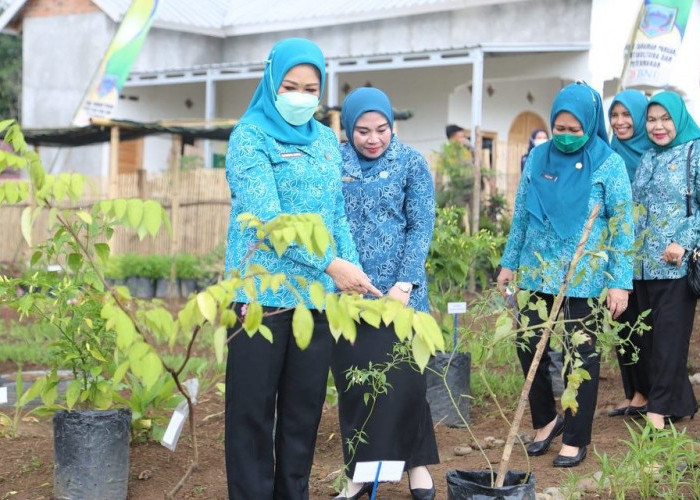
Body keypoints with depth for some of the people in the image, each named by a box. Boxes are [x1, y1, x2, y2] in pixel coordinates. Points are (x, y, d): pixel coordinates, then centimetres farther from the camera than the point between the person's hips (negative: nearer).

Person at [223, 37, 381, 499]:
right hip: (263, 293, -5)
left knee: (305, 407, 10)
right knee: (253, 409, 1)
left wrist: (353, 269, 2)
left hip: (317, 293, 5)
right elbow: (267, 217, -17)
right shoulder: (251, 136, -6)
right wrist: (331, 264, -22)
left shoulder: (326, 139, 11)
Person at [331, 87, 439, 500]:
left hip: (398, 291, -2)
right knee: (352, 384, 6)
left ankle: (417, 463, 18)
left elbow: (421, 226, -3)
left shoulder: (411, 162, -1)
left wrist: (405, 283, -12)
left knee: (404, 380, 1)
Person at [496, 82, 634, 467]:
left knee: (581, 356, 3)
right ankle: (546, 420, 28)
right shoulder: (538, 157, 5)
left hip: (583, 278, -4)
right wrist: (509, 262, 12)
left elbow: (622, 226, -6)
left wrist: (620, 282, -11)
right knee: (529, 348, 6)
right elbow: (520, 214, 13)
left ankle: (576, 439, 16)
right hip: (535, 274, 4)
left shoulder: (608, 164, -5)